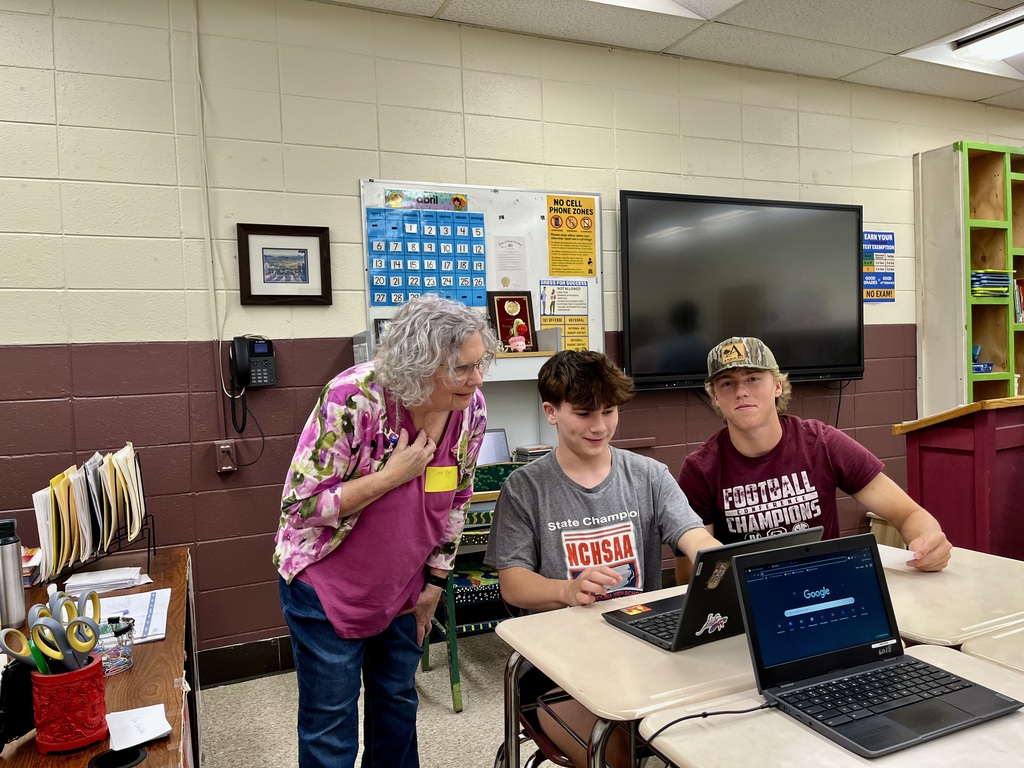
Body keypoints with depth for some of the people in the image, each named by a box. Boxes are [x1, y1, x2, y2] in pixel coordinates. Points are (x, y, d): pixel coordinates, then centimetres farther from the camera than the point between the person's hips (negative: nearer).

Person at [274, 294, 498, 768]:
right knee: (331, 725, 9)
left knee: (398, 701, 22)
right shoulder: (354, 398, -29)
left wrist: (435, 581, 7)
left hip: (403, 587, 5)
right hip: (328, 585, -5)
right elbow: (301, 506, -25)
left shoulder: (471, 409, -12)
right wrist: (394, 474, -28)